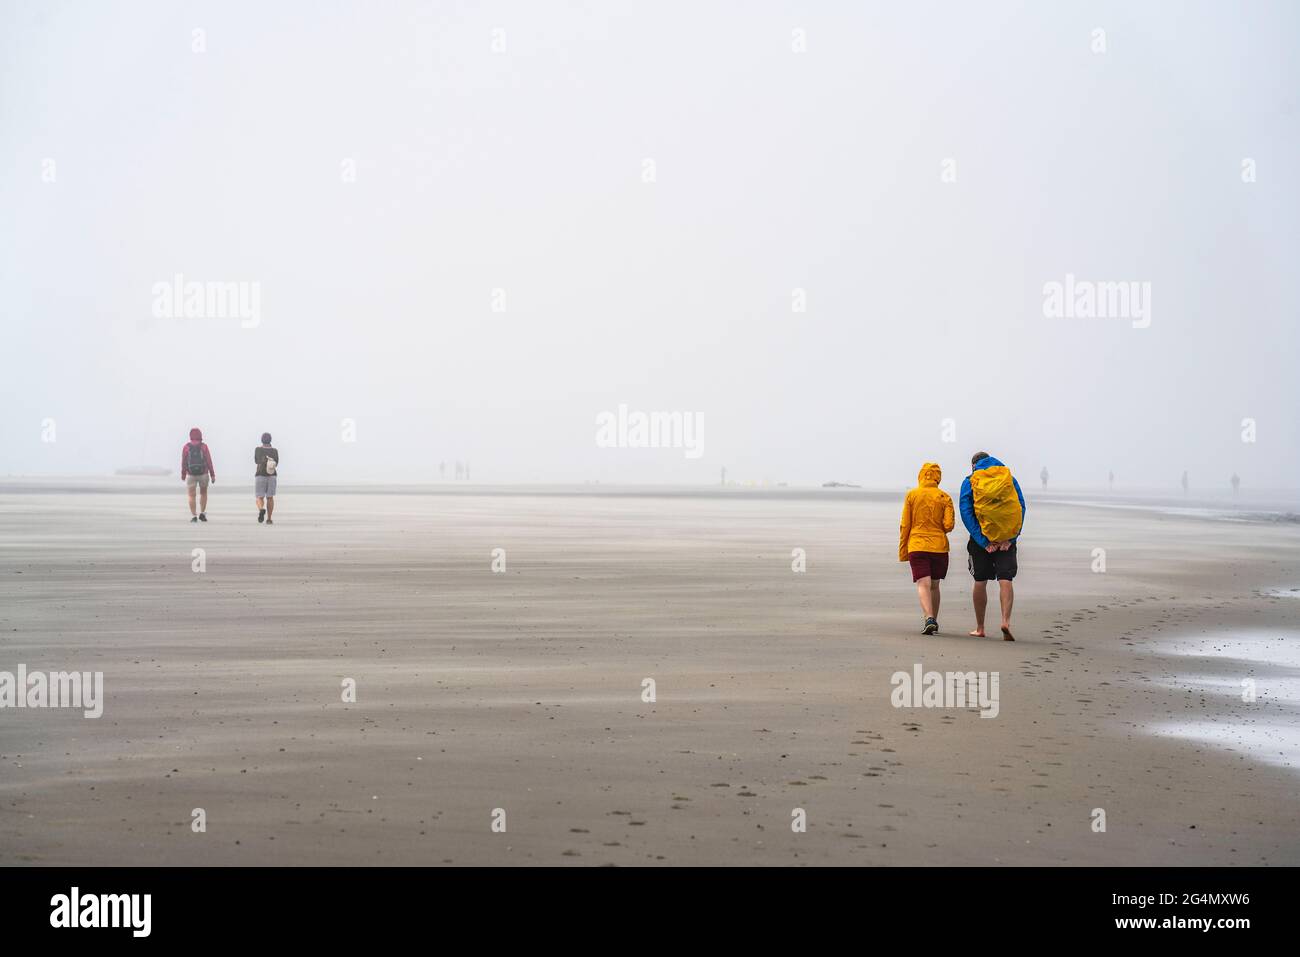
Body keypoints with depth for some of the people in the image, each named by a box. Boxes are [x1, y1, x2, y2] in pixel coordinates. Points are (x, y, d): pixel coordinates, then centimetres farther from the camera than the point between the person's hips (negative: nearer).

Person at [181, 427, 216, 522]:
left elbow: (183, 462, -1)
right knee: (203, 493, 19)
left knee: (191, 496, 5)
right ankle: (202, 514, 11)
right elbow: (209, 461, -8)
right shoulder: (204, 446, -6)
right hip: (203, 474, 0)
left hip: (191, 475, 0)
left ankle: (194, 516, -6)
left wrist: (183, 474, 14)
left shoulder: (186, 447, -4)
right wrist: (212, 475, -3)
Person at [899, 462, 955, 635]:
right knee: (934, 585, 15)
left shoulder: (911, 495, 1)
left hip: (917, 546, -2)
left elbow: (904, 525, 1)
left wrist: (902, 551, 8)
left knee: (923, 584, -8)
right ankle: (933, 621, 22)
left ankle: (929, 619, -27)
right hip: (939, 546, 2)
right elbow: (949, 525, -6)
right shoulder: (945, 497, 2)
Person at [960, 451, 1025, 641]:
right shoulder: (1009, 478, 9)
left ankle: (980, 628, 15)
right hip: (1007, 537, 1)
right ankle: (1006, 620, -23)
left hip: (981, 538, 0)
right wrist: (1010, 538, -5)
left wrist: (983, 541, -9)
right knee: (1005, 580, -3)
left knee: (980, 582, 9)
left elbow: (966, 513, -7)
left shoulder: (969, 482, 3)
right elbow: (1021, 508, 0)